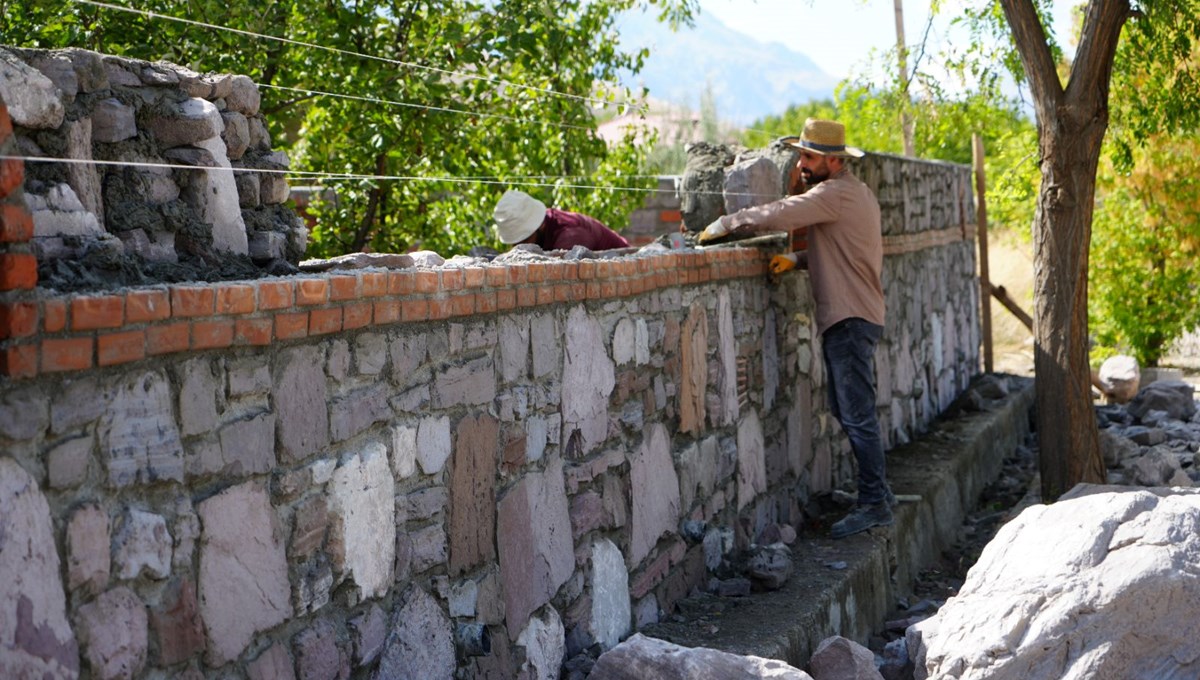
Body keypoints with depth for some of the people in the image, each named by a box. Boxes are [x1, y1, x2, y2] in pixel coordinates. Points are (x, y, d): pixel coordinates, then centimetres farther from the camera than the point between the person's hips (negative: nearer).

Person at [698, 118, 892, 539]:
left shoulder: (835, 193, -15)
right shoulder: (853, 192, 18)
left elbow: (777, 216, -23)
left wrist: (721, 225, -12)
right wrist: (798, 260, 7)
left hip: (850, 319, -11)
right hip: (852, 316, 11)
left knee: (857, 414, -8)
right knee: (850, 409, 16)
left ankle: (874, 504, -5)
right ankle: (877, 490, 23)